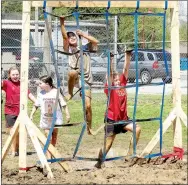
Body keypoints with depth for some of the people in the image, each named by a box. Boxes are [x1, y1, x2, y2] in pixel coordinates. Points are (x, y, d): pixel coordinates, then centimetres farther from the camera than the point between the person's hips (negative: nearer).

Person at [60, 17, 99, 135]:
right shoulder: (69, 49, 11)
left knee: (88, 105, -9)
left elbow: (95, 41, 1)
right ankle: (70, 93, -17)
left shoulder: (85, 48, 16)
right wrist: (62, 23, -13)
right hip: (75, 78, -2)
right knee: (73, 72, -41)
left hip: (86, 80, 2)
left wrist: (83, 34, 4)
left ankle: (89, 127, 6)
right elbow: (65, 36, -4)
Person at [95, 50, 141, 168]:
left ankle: (131, 152, 0)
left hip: (123, 118, 5)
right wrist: (111, 60, -28)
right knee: (108, 143, -3)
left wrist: (128, 56, -5)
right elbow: (110, 73, -19)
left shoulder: (123, 84, 5)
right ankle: (99, 162, 11)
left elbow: (126, 69, 1)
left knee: (137, 129, -11)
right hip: (111, 119, -5)